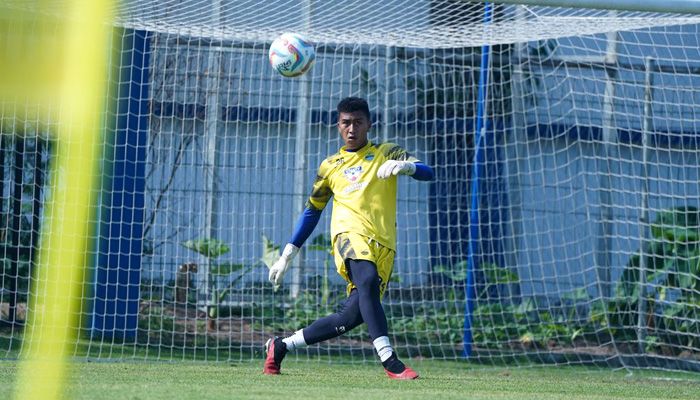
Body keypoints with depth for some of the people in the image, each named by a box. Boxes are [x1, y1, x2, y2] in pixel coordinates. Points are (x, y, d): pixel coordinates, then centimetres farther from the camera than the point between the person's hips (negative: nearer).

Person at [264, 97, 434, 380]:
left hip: (383, 245, 1)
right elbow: (312, 211, 24)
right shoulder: (330, 166, 19)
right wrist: (288, 254, 18)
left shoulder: (386, 153, 16)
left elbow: (427, 173, 3)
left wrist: (405, 166, -19)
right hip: (350, 233, -1)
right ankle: (389, 360, -39)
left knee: (353, 316, -10)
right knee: (367, 279, -35)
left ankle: (281, 346, 6)